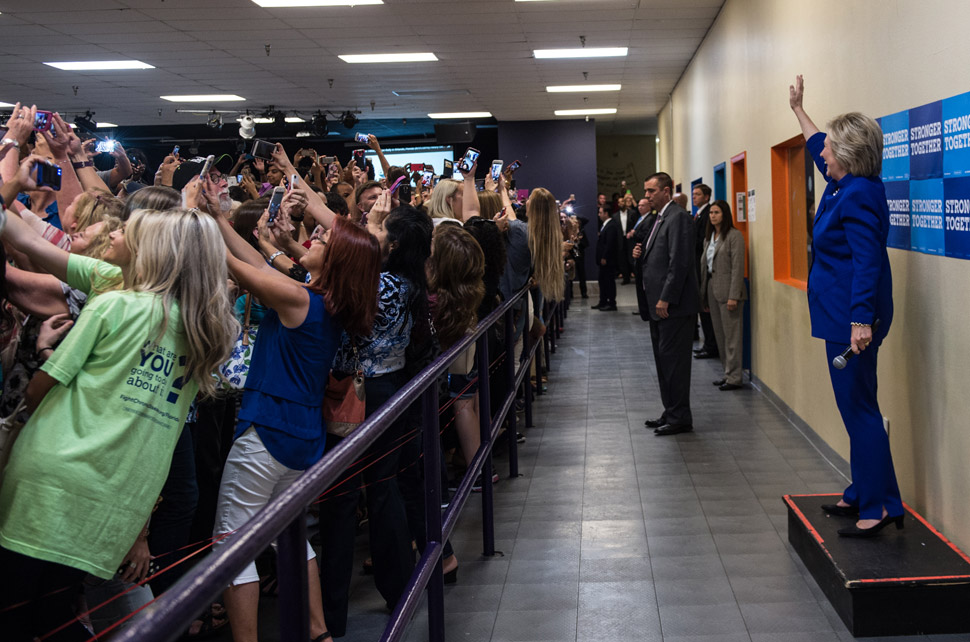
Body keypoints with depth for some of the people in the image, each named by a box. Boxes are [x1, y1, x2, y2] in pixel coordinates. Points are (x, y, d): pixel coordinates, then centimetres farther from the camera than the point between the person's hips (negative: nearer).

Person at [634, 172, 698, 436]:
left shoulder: (678, 217, -13)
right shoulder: (660, 218, 18)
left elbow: (680, 261, -20)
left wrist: (665, 299, -21)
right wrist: (642, 253, 4)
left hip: (673, 304, -10)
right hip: (659, 304, 10)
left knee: (673, 359, -6)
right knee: (663, 358, 14)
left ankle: (680, 418, 1)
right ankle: (671, 413, 22)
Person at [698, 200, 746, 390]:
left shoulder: (734, 236, -8)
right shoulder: (709, 238, 15)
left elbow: (737, 267, -13)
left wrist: (733, 296, -18)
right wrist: (704, 296, 12)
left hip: (727, 290, -8)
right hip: (711, 289, 8)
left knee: (731, 334, -5)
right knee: (719, 334, 12)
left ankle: (734, 377, -1)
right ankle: (727, 373, 20)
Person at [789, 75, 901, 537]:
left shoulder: (858, 196, -18)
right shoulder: (843, 186, 12)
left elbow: (867, 261, -25)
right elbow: (817, 148, 33)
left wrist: (861, 319, -31)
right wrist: (798, 109, 45)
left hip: (852, 319, -11)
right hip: (841, 316, 11)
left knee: (858, 408, -8)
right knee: (855, 407, 14)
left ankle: (881, 506, -3)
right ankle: (862, 494, 23)